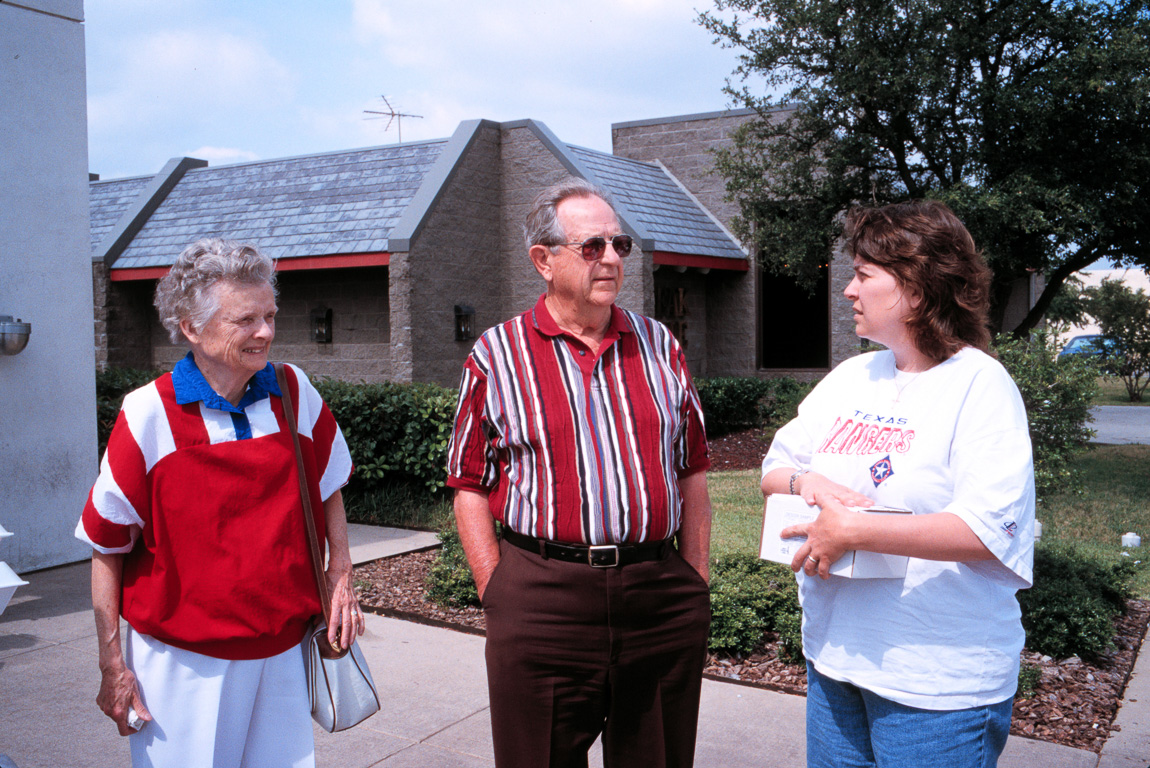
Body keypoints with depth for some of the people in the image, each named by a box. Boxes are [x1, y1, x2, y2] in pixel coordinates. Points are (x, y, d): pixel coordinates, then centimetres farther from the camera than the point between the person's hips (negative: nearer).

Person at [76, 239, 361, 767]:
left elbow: (328, 486, 14)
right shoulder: (149, 415, -12)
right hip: (184, 661, -3)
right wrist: (112, 665, -4)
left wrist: (340, 577, 8)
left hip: (283, 652, 3)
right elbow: (107, 546, -5)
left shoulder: (294, 392, -2)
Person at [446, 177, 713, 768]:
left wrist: (696, 586, 8)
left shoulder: (659, 346, 9)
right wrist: (498, 597, -4)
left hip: (661, 596, 3)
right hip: (540, 601, -2)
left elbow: (692, 471, 11)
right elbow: (470, 487, 2)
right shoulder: (497, 355, 1)